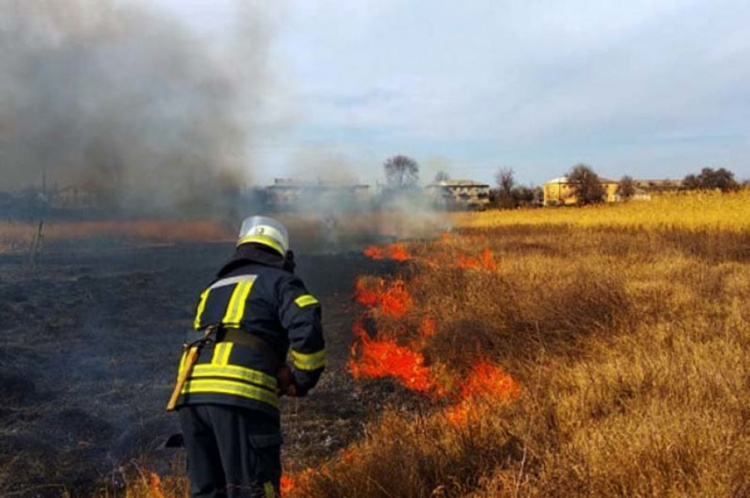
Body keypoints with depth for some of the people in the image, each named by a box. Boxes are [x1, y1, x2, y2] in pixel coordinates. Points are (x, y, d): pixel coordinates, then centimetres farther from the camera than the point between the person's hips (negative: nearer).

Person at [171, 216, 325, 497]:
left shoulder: (213, 289, 31)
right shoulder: (280, 281, 11)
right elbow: (307, 330, -8)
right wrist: (303, 381, 8)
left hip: (191, 393, 6)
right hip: (242, 395, -6)